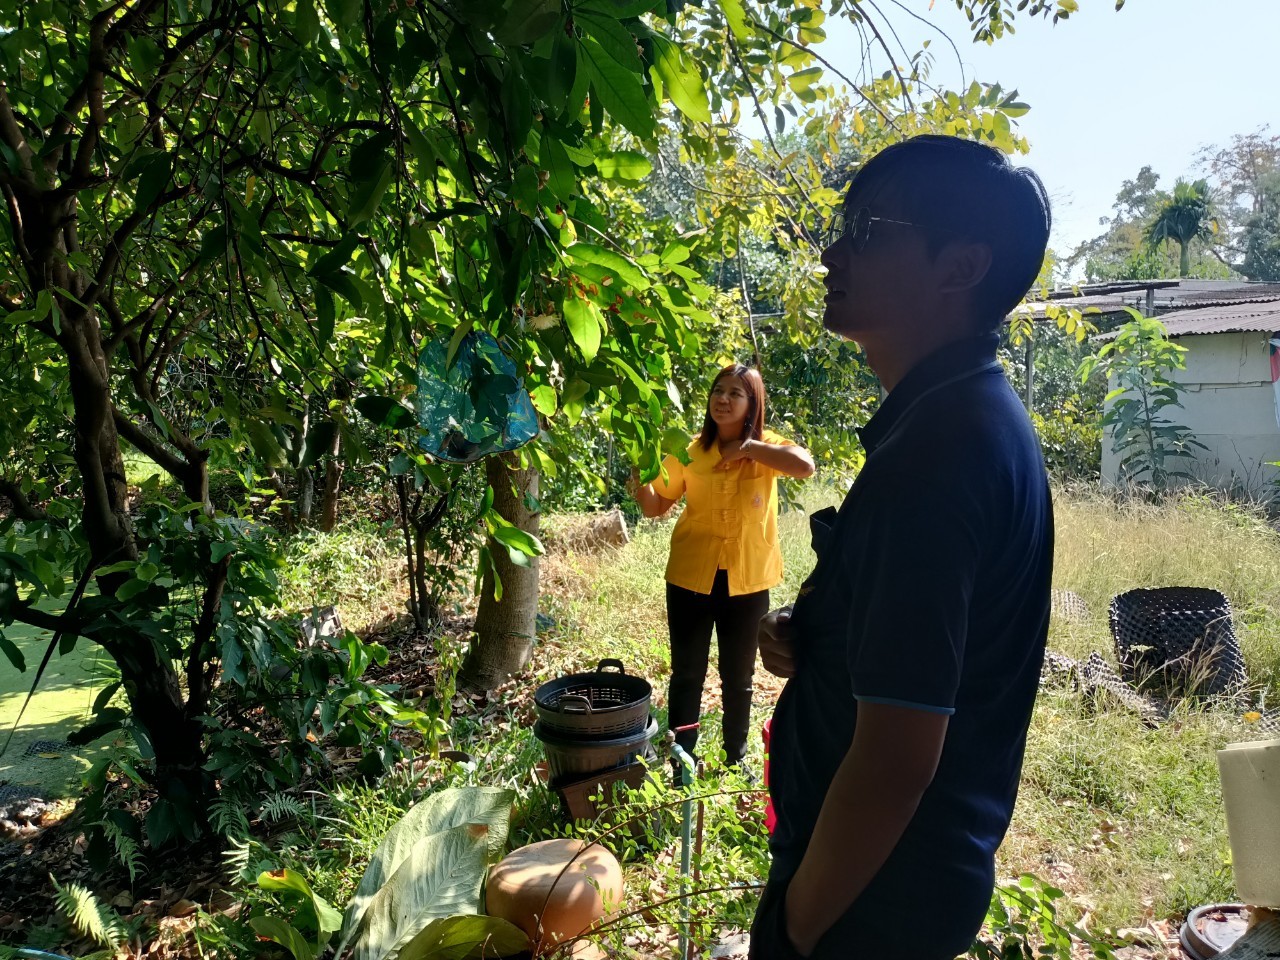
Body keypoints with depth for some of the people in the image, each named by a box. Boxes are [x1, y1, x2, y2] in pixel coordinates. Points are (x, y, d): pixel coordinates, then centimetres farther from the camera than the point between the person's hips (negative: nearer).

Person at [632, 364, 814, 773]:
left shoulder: (766, 447, -5)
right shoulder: (689, 450, -2)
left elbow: (806, 466, -26)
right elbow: (655, 506, 1)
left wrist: (747, 447, -22)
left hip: (748, 579, 0)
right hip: (691, 576, 1)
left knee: (738, 675, 16)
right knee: (687, 673, 12)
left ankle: (737, 758, 34)